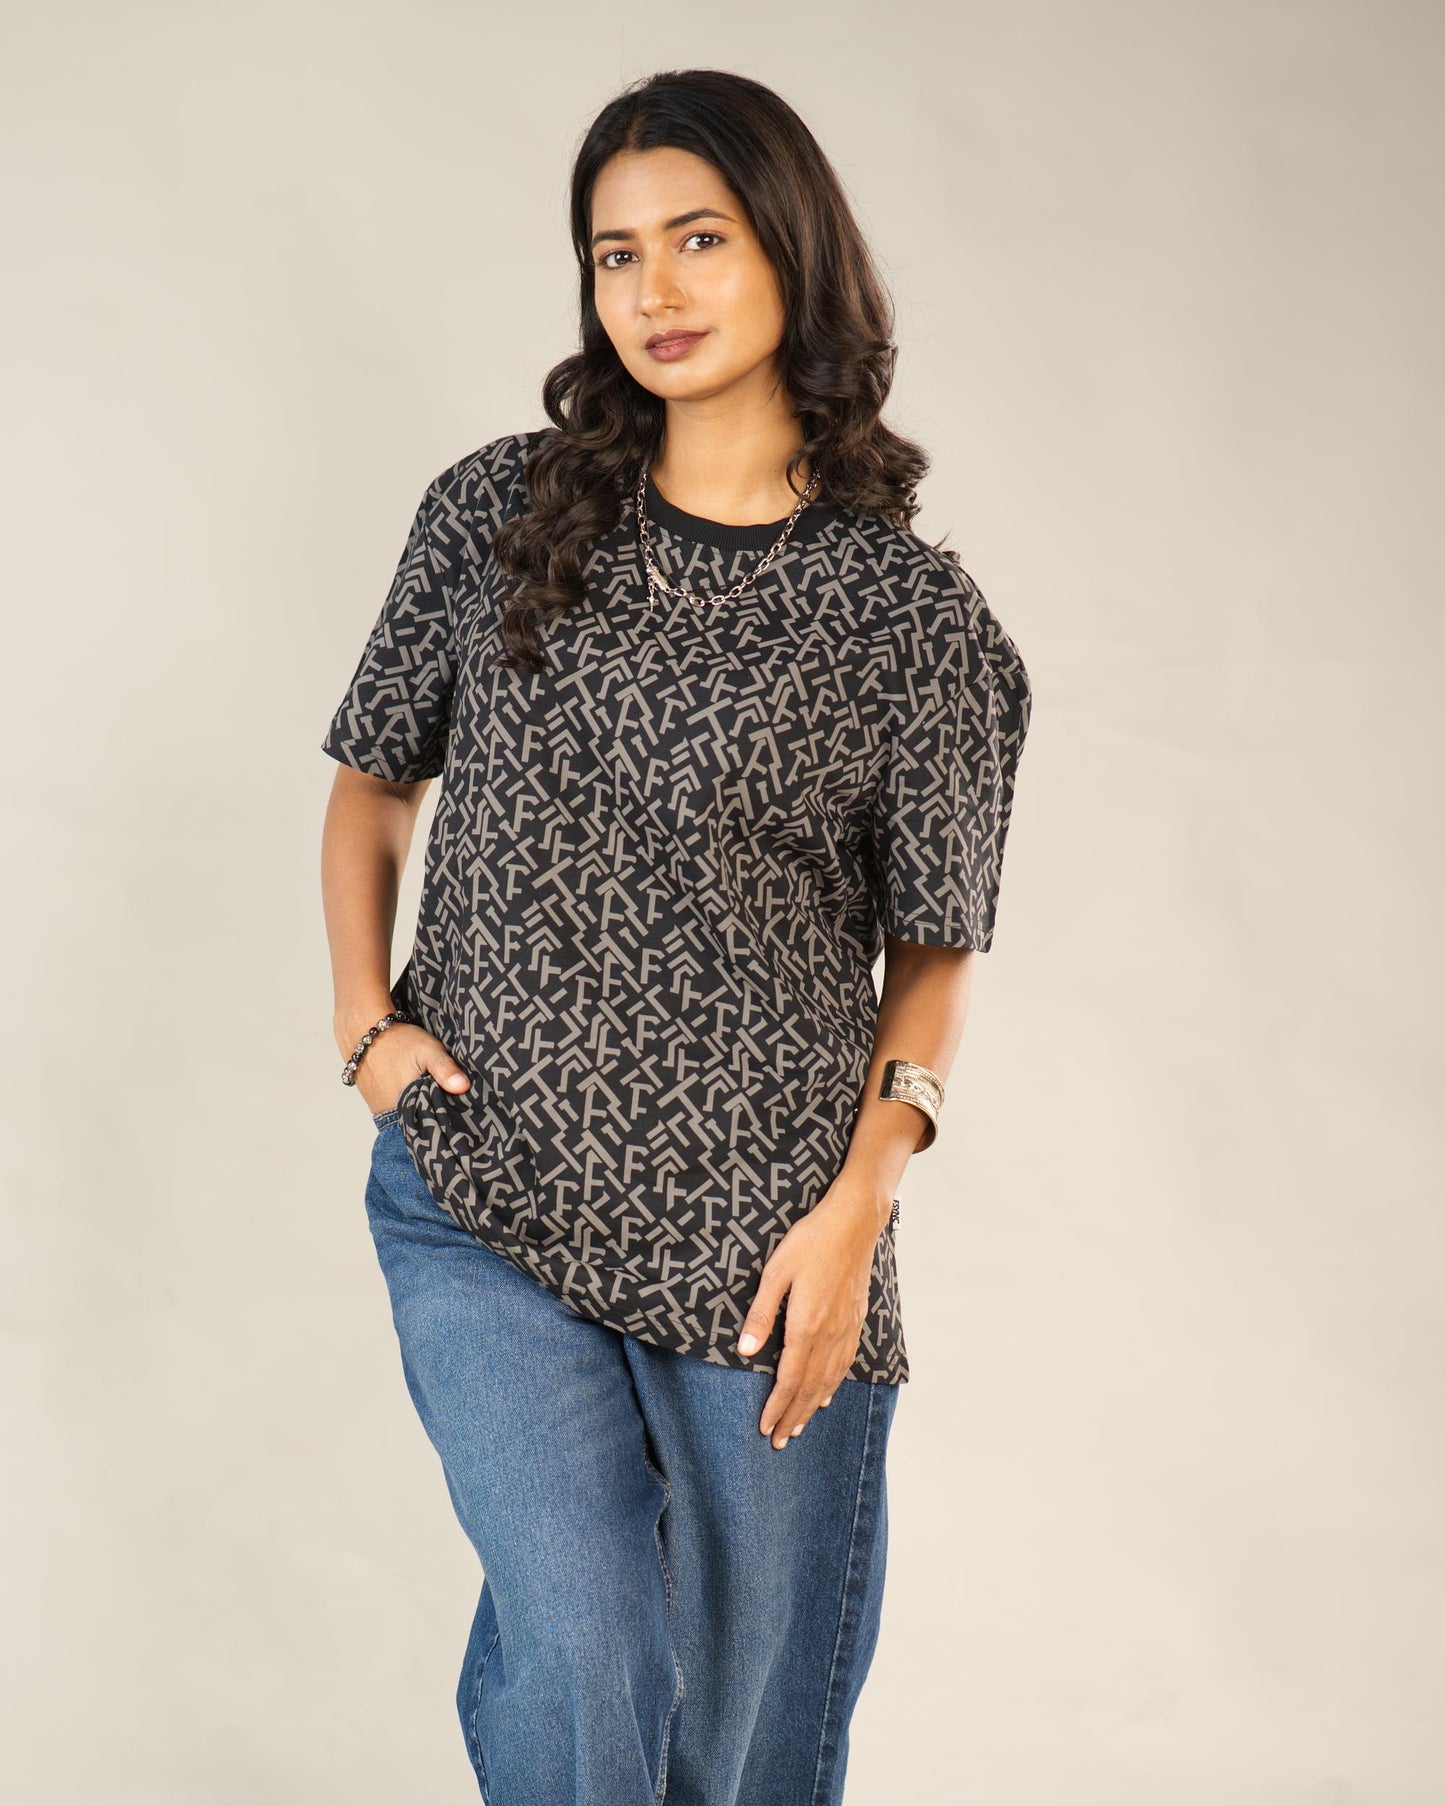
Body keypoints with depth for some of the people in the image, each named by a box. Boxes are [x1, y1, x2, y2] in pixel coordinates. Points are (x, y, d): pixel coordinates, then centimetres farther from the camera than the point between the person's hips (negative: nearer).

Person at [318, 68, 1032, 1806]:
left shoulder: (911, 612, -2)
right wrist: (365, 1020, 0)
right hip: (483, 1209, 0)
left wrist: (856, 1208, -7)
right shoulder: (496, 515, 4)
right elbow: (372, 783, 15)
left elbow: (933, 948, 4)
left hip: (764, 1249, 0)